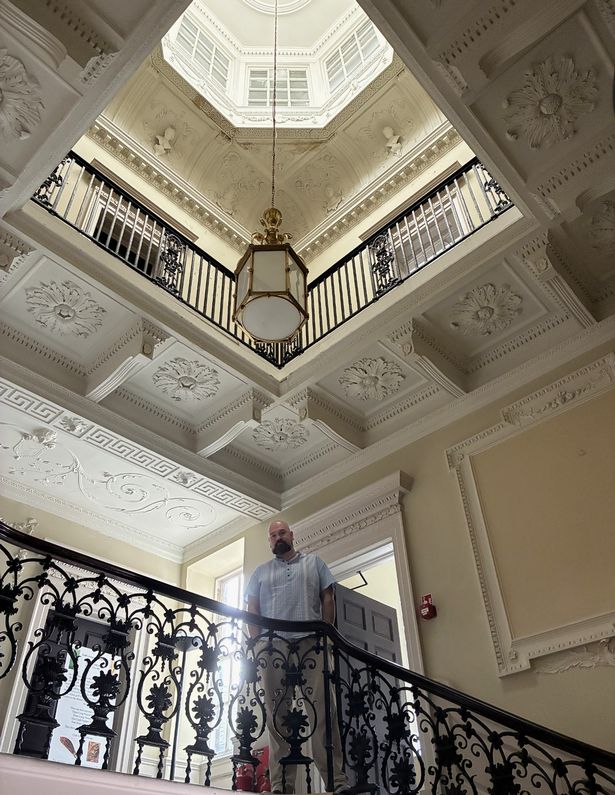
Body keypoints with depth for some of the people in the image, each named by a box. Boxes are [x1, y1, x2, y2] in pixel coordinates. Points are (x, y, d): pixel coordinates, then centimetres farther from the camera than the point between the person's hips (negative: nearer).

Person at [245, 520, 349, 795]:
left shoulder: (314, 563, 18)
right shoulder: (260, 572, 20)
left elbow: (328, 600, 12)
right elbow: (252, 610, 14)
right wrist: (257, 643, 1)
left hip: (311, 643, -1)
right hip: (273, 645, 1)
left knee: (322, 708, -9)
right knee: (277, 714, 0)